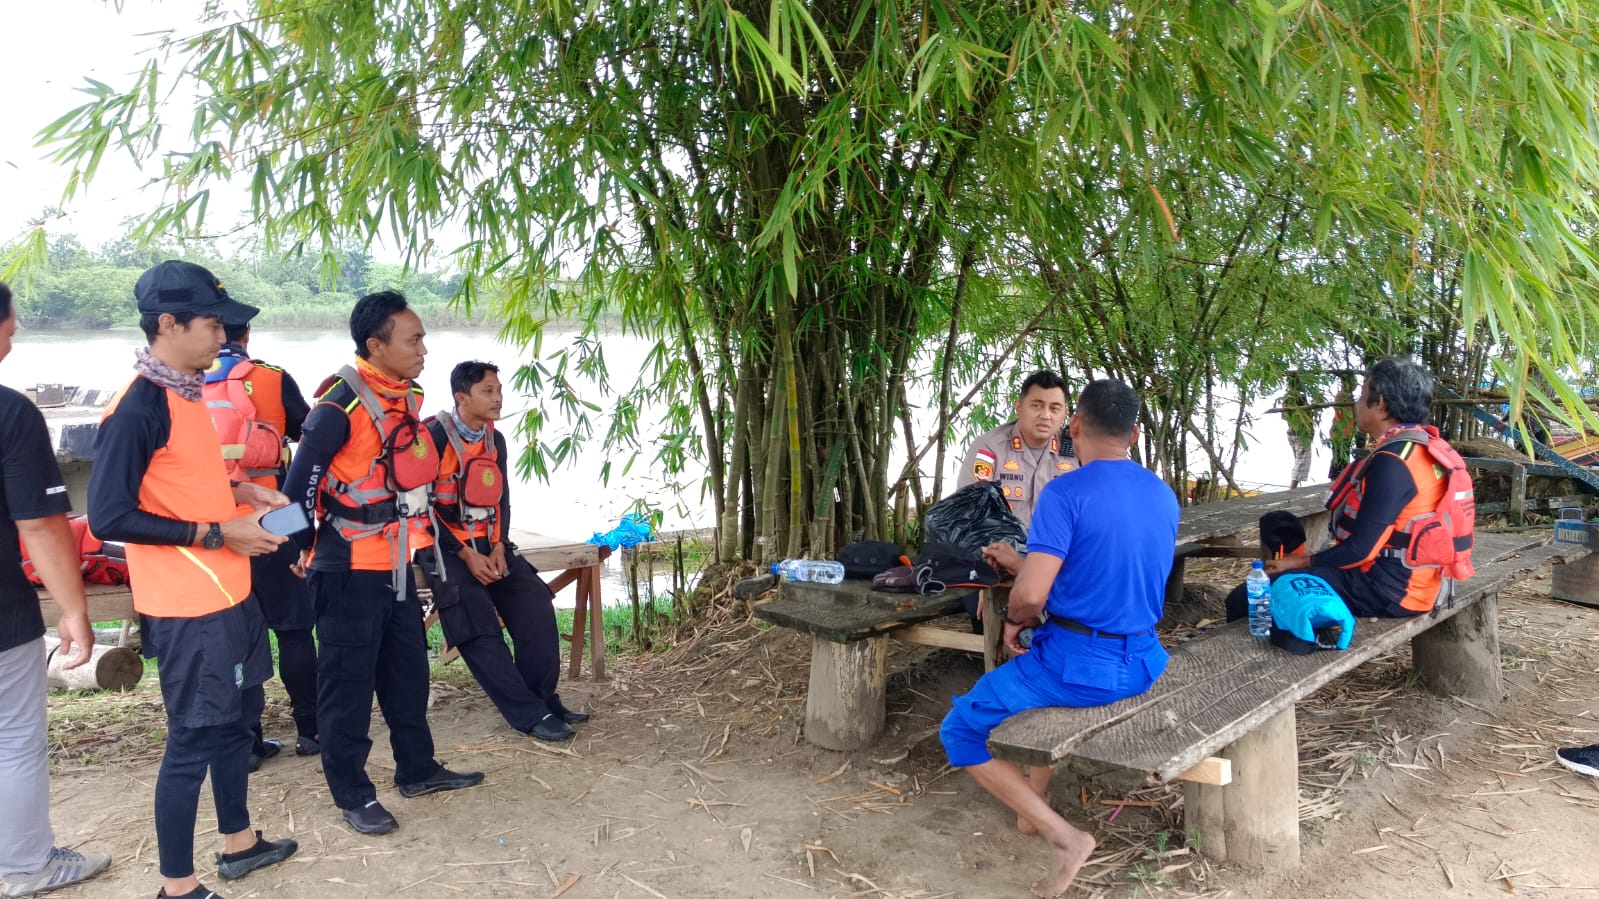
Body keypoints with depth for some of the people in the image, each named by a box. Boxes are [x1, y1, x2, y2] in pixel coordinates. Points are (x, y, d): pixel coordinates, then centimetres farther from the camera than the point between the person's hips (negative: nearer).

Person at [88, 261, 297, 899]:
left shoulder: (187, 390, 9)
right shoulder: (137, 408, -20)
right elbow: (109, 517, -23)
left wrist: (242, 493, 7)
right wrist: (217, 533, -20)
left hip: (229, 594, 10)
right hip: (188, 607, -10)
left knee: (238, 716, 20)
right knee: (194, 739, 2)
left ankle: (239, 842, 38)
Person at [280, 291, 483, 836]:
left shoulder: (408, 399, 7)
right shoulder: (340, 406, -18)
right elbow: (299, 485, -16)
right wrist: (308, 550, -8)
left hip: (397, 566, 8)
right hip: (350, 571, -8)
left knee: (408, 673, 18)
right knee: (348, 683, 3)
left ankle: (417, 769, 32)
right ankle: (352, 795, 15)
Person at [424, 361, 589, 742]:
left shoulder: (495, 439, 7)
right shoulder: (434, 437, -14)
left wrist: (498, 546, -5)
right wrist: (466, 555, -17)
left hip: (489, 545, 7)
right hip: (447, 548, -7)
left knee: (536, 607, -7)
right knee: (480, 631, -16)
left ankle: (543, 698, 2)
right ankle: (530, 714, -12)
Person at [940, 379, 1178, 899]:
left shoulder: (1066, 493, -17)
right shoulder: (1165, 496, 6)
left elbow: (1030, 596, -24)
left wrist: (1016, 620, 1)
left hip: (1081, 665, -7)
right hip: (1143, 663, 8)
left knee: (961, 732, 11)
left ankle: (1064, 838, -2)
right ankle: (1034, 806, 37)